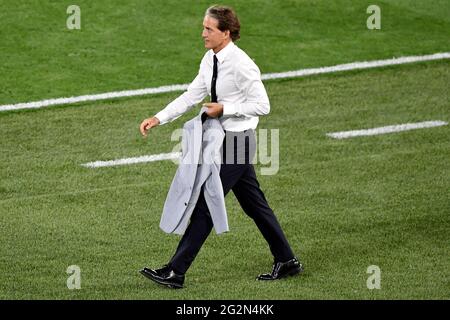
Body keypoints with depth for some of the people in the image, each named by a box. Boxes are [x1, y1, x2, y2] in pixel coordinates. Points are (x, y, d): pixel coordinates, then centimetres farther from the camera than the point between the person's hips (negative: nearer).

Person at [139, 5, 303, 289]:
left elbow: (262, 106, -18)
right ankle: (287, 262, 28)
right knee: (254, 204, 17)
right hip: (223, 138, 9)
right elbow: (191, 96, 8)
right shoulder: (210, 60, 6)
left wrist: (224, 109, -20)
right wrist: (158, 119, 0)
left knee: (206, 204, -7)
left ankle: (175, 272, -4)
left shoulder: (241, 64, -20)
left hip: (238, 139, -9)